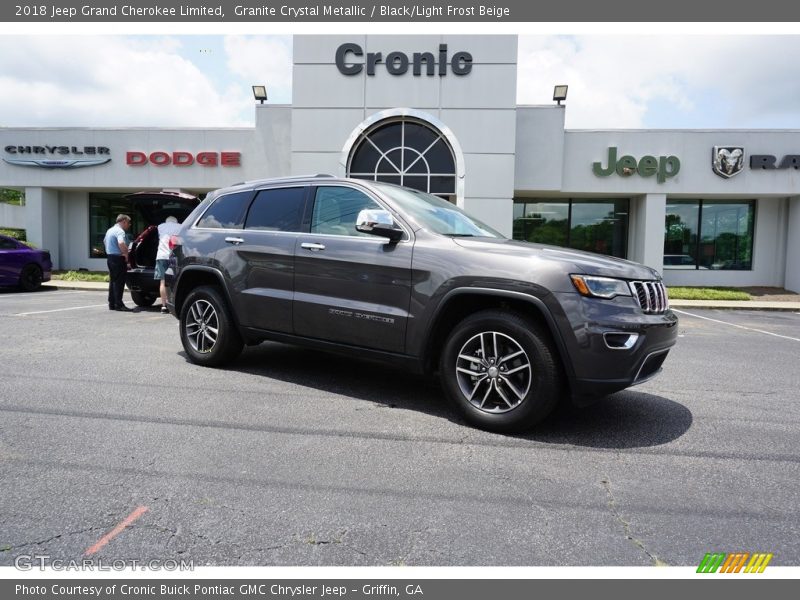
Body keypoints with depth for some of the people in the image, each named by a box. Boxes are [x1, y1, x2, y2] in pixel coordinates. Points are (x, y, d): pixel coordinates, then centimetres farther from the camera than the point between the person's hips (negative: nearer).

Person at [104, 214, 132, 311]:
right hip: (118, 259, -10)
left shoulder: (110, 230, 17)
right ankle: (118, 304, -6)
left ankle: (112, 304, 17)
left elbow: (105, 241, 35)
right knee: (119, 282, -7)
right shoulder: (120, 231, -15)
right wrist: (126, 255, -21)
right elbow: (121, 243, -32)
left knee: (113, 281, 13)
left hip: (110, 258, 10)